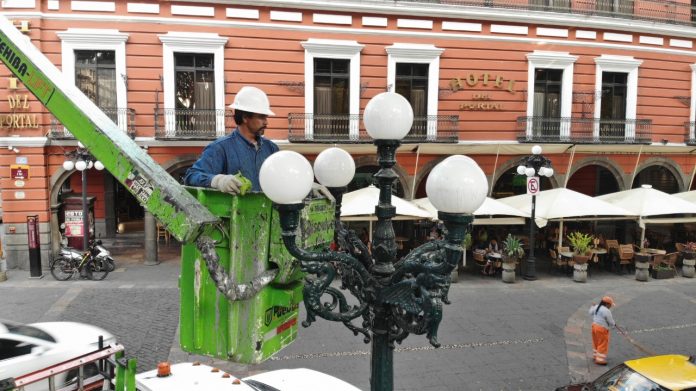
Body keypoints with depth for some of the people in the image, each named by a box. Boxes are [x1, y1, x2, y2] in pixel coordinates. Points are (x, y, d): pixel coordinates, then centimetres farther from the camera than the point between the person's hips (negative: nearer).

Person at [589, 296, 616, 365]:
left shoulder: (596, 307, 3)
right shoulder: (606, 311, -21)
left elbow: (591, 313, 22)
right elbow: (610, 321, -13)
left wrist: (592, 307, 40)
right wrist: (614, 324, 10)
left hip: (594, 325, 9)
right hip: (602, 329, -9)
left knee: (596, 342, 21)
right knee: (603, 344, 0)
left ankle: (596, 356, 36)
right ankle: (600, 360, 2)